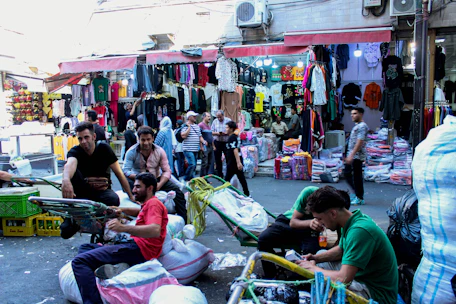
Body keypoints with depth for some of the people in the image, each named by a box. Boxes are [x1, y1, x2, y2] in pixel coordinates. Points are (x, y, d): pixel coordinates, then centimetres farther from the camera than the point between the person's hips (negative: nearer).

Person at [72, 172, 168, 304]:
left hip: (140, 249, -11)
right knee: (85, 247, 17)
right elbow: (141, 212, 49)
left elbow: (155, 231, -23)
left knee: (79, 261, -17)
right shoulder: (148, 203, 26)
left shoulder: (153, 203, -5)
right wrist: (121, 209, 29)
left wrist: (123, 228, -34)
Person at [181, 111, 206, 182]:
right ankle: (186, 179, -5)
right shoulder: (185, 126, -6)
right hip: (188, 149, -8)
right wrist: (189, 127, -16)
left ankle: (191, 179, 19)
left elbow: (200, 136, 26)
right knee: (192, 164, -17)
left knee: (194, 165, 10)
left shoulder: (197, 126, 17)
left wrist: (203, 142, 12)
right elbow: (183, 135, -20)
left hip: (196, 149, 8)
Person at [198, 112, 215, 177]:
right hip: (205, 147, -9)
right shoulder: (200, 125, -9)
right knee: (205, 163, -7)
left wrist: (213, 145, 22)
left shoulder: (209, 126, 19)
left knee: (210, 163, 11)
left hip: (210, 146, 9)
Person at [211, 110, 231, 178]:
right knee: (218, 159, 8)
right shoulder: (215, 121, 9)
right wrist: (216, 133, -12)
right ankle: (219, 175, 18)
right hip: (217, 142, 3)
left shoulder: (228, 121, 0)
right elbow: (211, 132, 7)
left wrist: (225, 133, -19)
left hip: (226, 142, -3)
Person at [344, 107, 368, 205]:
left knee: (357, 176, -3)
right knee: (347, 173, 13)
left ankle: (360, 198, 7)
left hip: (357, 156, -10)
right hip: (352, 156, 10)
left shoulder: (362, 126, -13)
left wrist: (352, 155, -24)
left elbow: (359, 142, -21)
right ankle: (357, 193, 23)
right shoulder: (356, 126, 17)